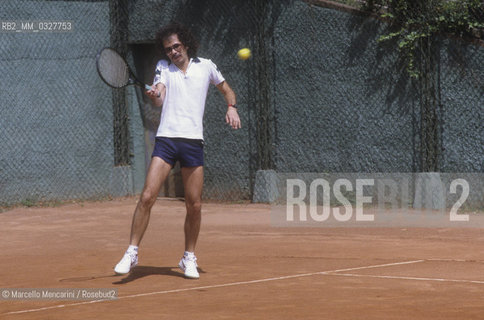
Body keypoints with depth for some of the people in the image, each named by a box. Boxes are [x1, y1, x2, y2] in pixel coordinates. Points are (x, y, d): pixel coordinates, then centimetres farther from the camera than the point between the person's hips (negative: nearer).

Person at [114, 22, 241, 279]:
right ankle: (132, 253, -5)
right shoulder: (163, 67, 8)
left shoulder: (205, 66, 11)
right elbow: (159, 99, -8)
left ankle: (189, 258, 18)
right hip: (166, 139, -1)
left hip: (193, 141, 1)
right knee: (147, 197, -12)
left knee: (194, 205, 2)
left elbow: (226, 89, 27)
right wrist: (154, 96, -31)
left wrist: (231, 107, 7)